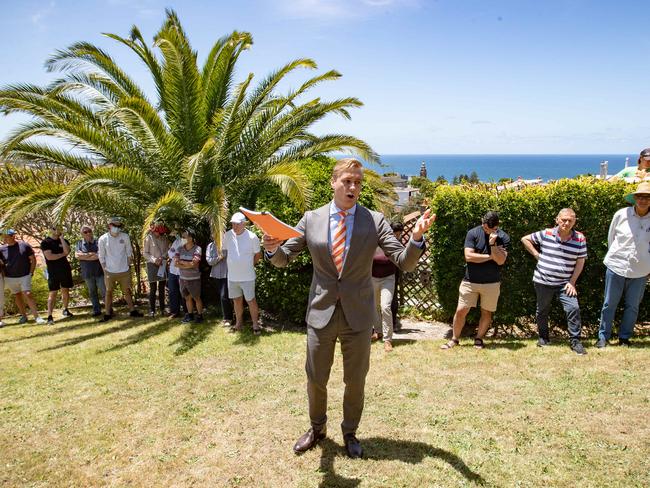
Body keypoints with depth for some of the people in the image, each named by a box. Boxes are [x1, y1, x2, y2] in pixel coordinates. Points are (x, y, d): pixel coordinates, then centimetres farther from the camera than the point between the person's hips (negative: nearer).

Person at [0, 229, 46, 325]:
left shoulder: (24, 245, -6)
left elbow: (33, 259, 2)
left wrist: (31, 272, -2)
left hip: (25, 276, -3)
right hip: (10, 278, 3)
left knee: (28, 294, -13)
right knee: (17, 296, 13)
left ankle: (37, 316, -13)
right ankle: (23, 316, 26)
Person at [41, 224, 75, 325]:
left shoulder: (64, 241, 9)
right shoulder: (45, 242, -4)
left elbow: (67, 251, -11)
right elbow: (49, 257, -15)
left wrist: (61, 238, -11)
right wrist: (62, 254, -4)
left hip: (65, 269, 4)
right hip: (53, 271, -4)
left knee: (65, 290, 11)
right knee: (53, 293, -7)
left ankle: (65, 310, 26)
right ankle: (49, 316, -8)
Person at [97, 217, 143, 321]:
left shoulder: (125, 236, -4)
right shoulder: (103, 239, -7)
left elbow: (129, 253, 5)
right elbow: (101, 257, 0)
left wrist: (128, 266, 3)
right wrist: (105, 269, -4)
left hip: (124, 271, 1)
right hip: (110, 272, -1)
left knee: (127, 291, 11)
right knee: (108, 292, 6)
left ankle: (132, 310, 20)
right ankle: (107, 313, 14)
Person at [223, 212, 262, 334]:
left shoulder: (252, 237, -15)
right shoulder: (228, 235, -4)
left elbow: (258, 254, -1)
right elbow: (225, 250, 13)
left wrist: (250, 265, 7)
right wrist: (231, 264, 12)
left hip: (247, 276, -4)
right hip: (232, 276, 4)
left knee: (251, 300, 2)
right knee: (237, 300, 17)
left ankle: (255, 324, 14)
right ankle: (239, 322, 32)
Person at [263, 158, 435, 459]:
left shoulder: (375, 221, -5)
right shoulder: (311, 219, -1)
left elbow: (405, 262, -8)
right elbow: (283, 259, 5)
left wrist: (416, 238, -29)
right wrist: (273, 249, -19)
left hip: (358, 315, -1)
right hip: (321, 313, 1)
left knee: (355, 382, 14)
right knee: (315, 379, 15)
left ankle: (350, 433, 40)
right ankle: (317, 428, 42)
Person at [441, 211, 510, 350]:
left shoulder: (503, 238, -3)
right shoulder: (473, 233, -5)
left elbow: (500, 260, -12)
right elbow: (468, 256, -14)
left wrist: (493, 244, -22)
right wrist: (490, 256, -10)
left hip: (492, 283, 1)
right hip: (470, 281, -1)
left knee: (487, 312, 10)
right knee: (461, 311, 0)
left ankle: (479, 339, 28)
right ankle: (454, 339, 16)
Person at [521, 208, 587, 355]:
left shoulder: (580, 239, -4)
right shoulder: (546, 234, -5)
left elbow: (580, 262, 0)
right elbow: (525, 239, 6)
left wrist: (572, 282, -6)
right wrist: (536, 255, -2)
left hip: (565, 283, 0)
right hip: (543, 281, 1)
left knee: (573, 308, -13)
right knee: (542, 310, 13)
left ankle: (575, 341, 1)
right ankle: (543, 337, 32)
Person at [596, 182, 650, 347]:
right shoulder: (622, 214, -6)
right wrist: (616, 256, 10)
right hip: (616, 267, -1)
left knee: (632, 306, 11)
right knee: (609, 304, 6)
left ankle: (624, 337, 27)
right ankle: (603, 336, 18)